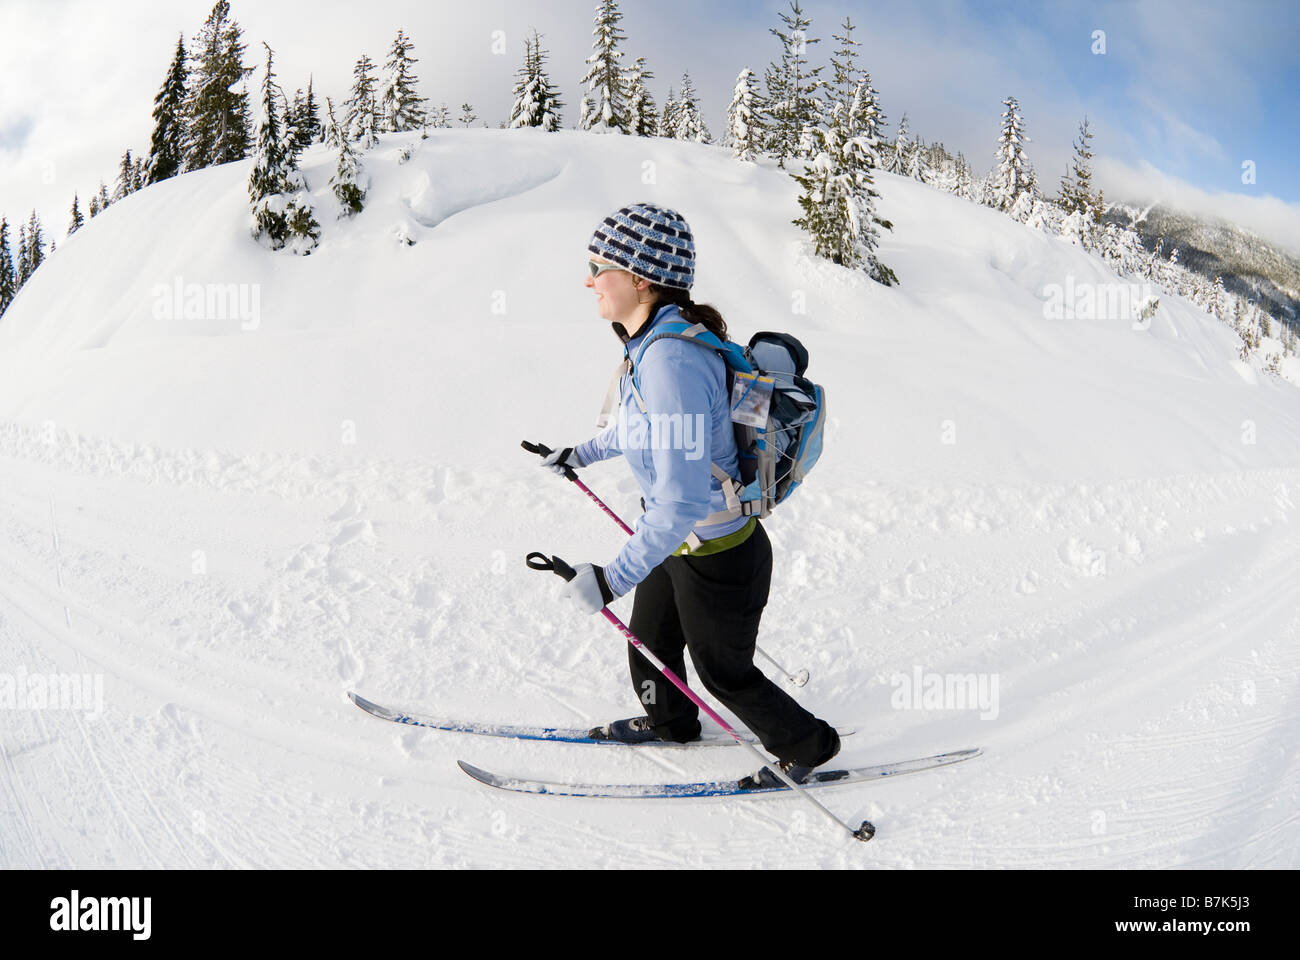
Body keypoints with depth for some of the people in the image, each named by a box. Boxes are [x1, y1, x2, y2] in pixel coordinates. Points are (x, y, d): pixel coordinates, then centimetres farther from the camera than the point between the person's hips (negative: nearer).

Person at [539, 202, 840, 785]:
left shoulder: (671, 360, -34)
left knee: (724, 672, 16)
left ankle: (808, 745, 41)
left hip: (716, 557, -8)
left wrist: (613, 578, -36)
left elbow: (684, 500, -38)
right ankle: (667, 721, 56)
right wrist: (581, 454, 27)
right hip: (680, 540, 9)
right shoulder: (655, 343, -3)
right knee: (650, 639, 27)